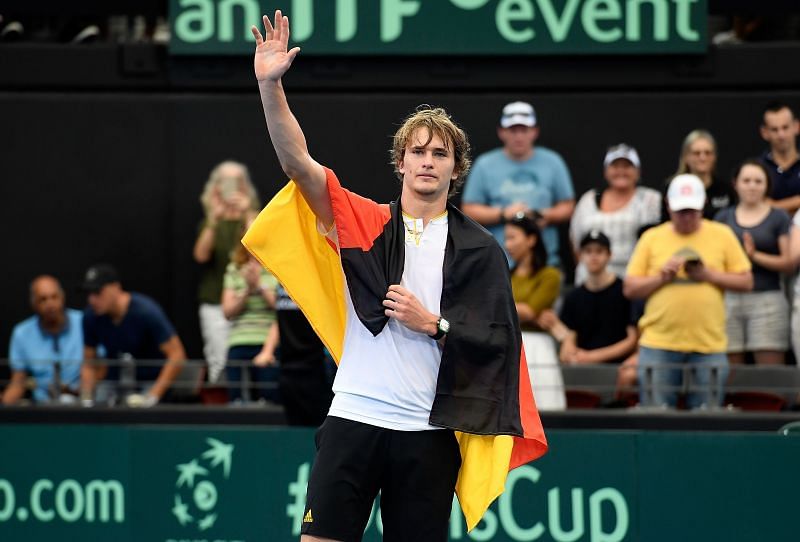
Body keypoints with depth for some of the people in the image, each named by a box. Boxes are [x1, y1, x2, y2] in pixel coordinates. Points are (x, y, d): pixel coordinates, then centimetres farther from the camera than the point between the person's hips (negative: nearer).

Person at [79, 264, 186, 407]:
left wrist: (152, 396, -28)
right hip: (113, 382, 4)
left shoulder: (146, 311, -22)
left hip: (150, 381, -4)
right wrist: (86, 400, -12)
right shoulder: (91, 317, -9)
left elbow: (176, 355, -22)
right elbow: (89, 364, 1)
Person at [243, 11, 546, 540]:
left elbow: (497, 339, 2)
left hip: (430, 431, 0)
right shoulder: (363, 222, 7)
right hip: (354, 417, 0)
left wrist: (432, 323, -12)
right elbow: (297, 160, -4)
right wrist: (270, 84, -16)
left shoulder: (480, 250, 5)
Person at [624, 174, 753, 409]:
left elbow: (746, 282, 7)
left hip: (709, 344, 0)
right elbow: (629, 289, 7)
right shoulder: (652, 238, 8)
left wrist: (709, 275, -7)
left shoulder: (722, 236, 8)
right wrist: (661, 277, -9)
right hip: (659, 344, 0)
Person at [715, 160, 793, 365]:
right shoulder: (723, 217, 14)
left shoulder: (779, 218, 6)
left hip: (766, 299, -2)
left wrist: (755, 255, -11)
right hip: (729, 300, 2)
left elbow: (789, 263, -1)